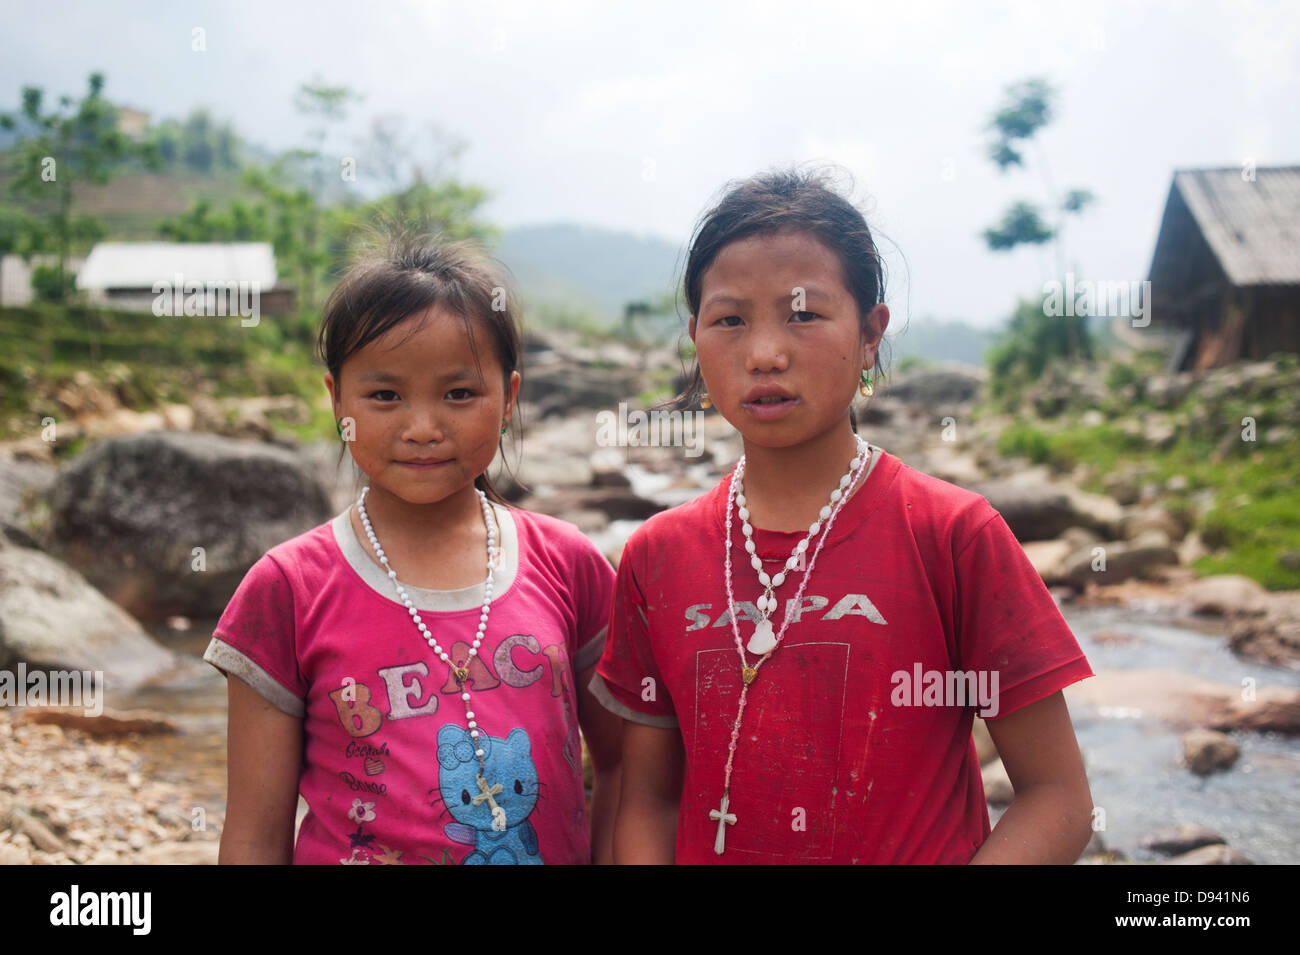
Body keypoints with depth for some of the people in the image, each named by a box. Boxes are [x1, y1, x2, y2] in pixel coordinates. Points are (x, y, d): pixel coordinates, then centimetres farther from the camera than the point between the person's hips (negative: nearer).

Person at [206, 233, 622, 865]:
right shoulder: (288, 591, -13)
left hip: (558, 851, 2)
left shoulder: (567, 566, -8)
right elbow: (255, 837, -9)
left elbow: (619, 762, 2)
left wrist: (609, 856, -10)